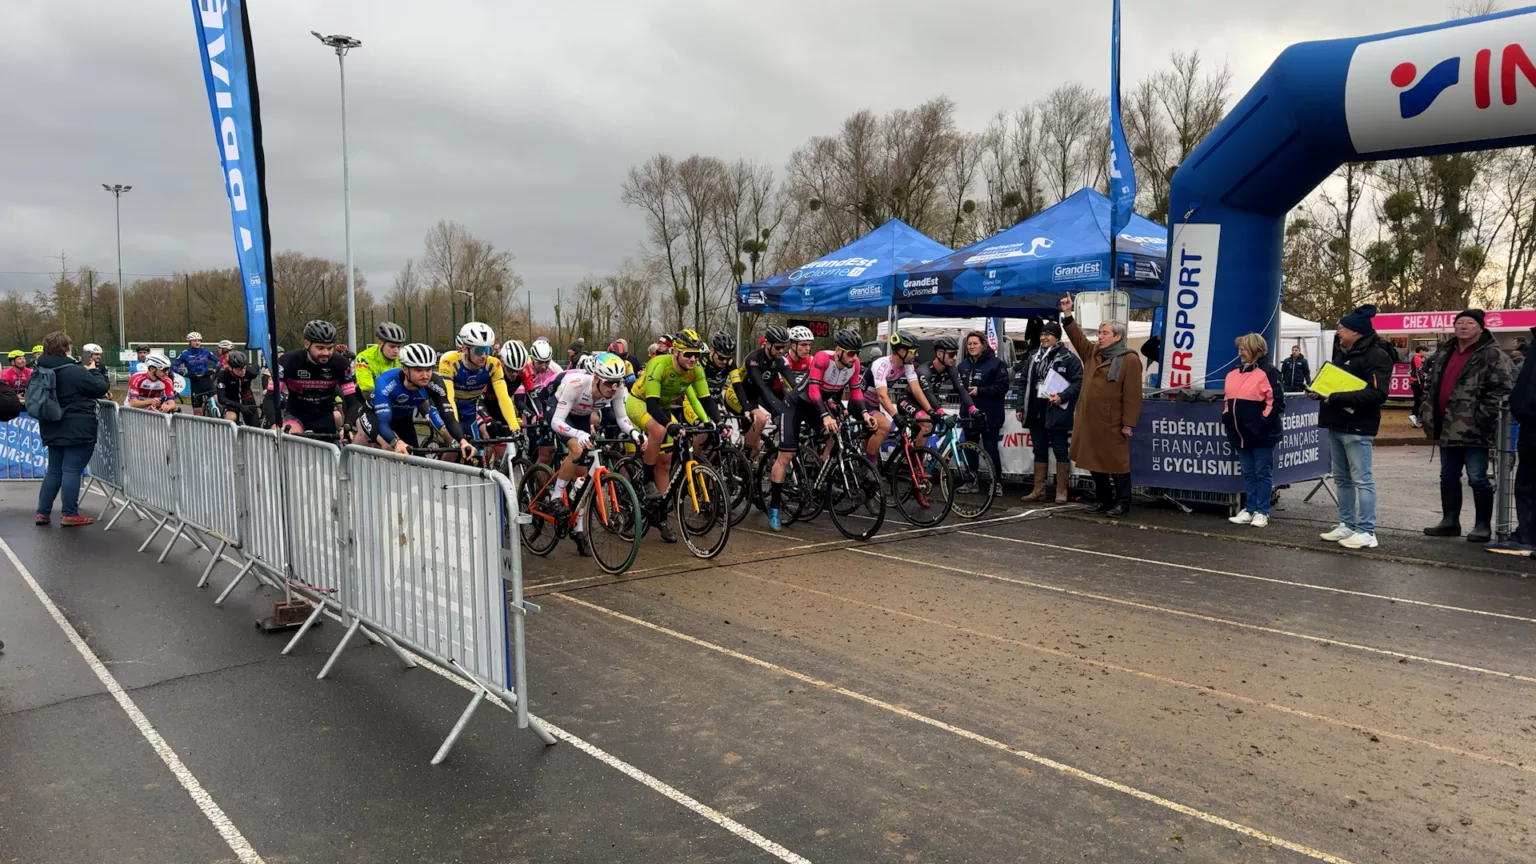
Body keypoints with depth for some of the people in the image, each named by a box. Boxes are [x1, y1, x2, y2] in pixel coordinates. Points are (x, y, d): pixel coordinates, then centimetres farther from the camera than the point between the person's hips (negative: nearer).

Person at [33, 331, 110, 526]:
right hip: (78, 429, -8)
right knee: (72, 470, -4)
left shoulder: (41, 371, 7)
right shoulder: (75, 371, -18)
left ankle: (42, 512, 18)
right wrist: (95, 371, 6)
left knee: (54, 470, 16)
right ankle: (69, 515, 0)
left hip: (53, 429, 8)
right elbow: (101, 388, -13)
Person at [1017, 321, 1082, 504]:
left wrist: (1062, 397, -21)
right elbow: (1023, 382, 16)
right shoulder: (1034, 357, 14)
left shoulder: (1069, 358, -5)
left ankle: (1061, 492, 5)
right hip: (1036, 412, 6)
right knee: (1039, 452, 11)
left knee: (1061, 452, 0)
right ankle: (1038, 490, 17)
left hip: (1057, 412, -6)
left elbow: (1078, 382, -10)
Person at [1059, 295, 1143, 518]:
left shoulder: (1129, 359, -10)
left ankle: (1122, 503, 11)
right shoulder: (1093, 353, 12)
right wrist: (1067, 314, 1)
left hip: (1111, 424, -7)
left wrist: (1128, 424, -15)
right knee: (1094, 461, 14)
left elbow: (1132, 395, -13)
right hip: (1090, 421, 8)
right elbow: (1077, 337, 14)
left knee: (1116, 463, 1)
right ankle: (1104, 499, 26)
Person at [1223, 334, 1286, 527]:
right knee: (1248, 474, 13)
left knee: (1263, 473, 2)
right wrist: (1227, 417, 9)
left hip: (1261, 434, -7)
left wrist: (1265, 421, -18)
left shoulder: (1268, 372, -10)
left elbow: (1277, 401, -13)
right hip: (1240, 433, 7)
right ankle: (1249, 509, 20)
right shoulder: (1234, 374, 13)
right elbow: (1228, 399, 22)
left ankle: (1262, 512, 8)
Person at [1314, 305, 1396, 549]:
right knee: (1342, 479, 14)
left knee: (1362, 480, -5)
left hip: (1357, 428, -9)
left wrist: (1336, 398, -24)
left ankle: (1366, 532, -2)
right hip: (1336, 424, 9)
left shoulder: (1377, 355, -13)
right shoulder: (1342, 351, 15)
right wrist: (1319, 392, 6)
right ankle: (1347, 525, 23)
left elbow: (1377, 393, -22)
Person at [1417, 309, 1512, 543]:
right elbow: (1430, 385, 22)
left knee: (1477, 479, -3)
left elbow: (1502, 388, -14)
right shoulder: (1443, 353, 16)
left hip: (1473, 429, -8)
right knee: (1448, 477, 13)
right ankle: (1449, 521, 23)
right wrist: (1426, 412, 13)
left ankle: (1483, 526, 6)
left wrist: (1484, 416, -20)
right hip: (1447, 427, 8)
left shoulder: (1492, 355, -7)